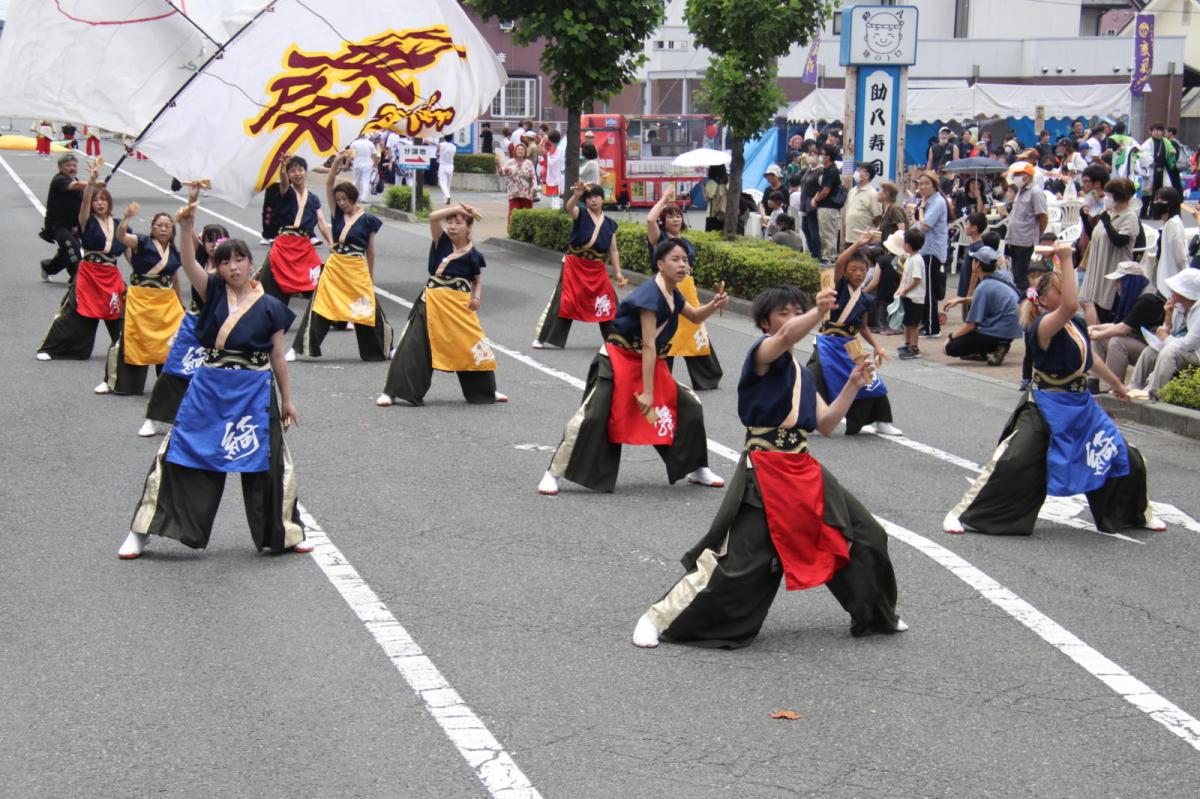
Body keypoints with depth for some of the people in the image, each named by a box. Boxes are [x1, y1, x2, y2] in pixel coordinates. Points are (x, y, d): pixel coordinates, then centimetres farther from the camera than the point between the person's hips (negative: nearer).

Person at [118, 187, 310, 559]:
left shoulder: (269, 306, -2)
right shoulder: (214, 292, 0)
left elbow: (278, 356, 4)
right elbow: (188, 264, -17)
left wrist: (286, 400, 7)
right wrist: (187, 227, -34)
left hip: (255, 391, -1)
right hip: (210, 387, 1)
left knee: (267, 461, 5)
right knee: (179, 455, 1)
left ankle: (286, 533, 22)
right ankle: (140, 532, 7)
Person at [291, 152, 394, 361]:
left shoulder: (367, 220, -3)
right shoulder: (338, 213, 6)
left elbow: (370, 250, 4)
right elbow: (328, 184, -1)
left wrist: (371, 278, 7)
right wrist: (337, 162, -12)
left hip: (357, 271, -3)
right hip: (334, 267, 3)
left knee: (369, 310, 4)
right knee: (318, 307, -2)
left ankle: (386, 349, 20)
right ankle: (298, 348, 1)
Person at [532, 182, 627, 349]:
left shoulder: (609, 224, 6)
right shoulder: (580, 214, -5)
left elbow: (613, 250, 10)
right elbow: (569, 208, -29)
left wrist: (618, 273, 3)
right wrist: (576, 195, -49)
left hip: (597, 269, 4)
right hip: (574, 266, -4)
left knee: (608, 302, 3)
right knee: (563, 301, -6)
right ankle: (541, 338, 0)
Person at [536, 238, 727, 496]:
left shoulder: (672, 293, 3)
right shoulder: (650, 295, -23)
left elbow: (695, 317, 24)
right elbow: (648, 345, -24)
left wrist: (713, 306, 0)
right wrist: (647, 391, -24)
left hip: (649, 363, 9)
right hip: (617, 361, -9)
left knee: (689, 406, 8)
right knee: (592, 417, -17)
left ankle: (696, 469, 22)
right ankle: (553, 474, -8)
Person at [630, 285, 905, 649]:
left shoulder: (803, 374, 17)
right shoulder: (761, 354, -7)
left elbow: (826, 424, 14)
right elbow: (787, 336, -30)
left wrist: (853, 385, 4)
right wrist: (820, 312, -47)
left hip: (805, 473, 8)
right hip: (764, 474, -8)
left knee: (865, 535, 9)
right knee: (736, 564, -11)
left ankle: (877, 614, 32)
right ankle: (659, 618, 3)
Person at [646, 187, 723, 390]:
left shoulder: (687, 243, 17)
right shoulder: (659, 238, -1)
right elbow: (650, 219, -21)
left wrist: (695, 300, 18)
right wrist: (664, 198, -8)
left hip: (688, 291, 6)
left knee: (696, 333, 9)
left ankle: (705, 379, 21)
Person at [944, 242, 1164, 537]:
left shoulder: (1077, 325, 6)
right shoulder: (1043, 327, -19)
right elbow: (1069, 305, -40)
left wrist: (1115, 383, 38)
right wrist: (1066, 259, -36)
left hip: (1081, 407, 8)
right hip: (1045, 410, -8)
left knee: (1126, 461, 12)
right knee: (1010, 465, -14)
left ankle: (1135, 514, 37)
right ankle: (961, 513, -1)